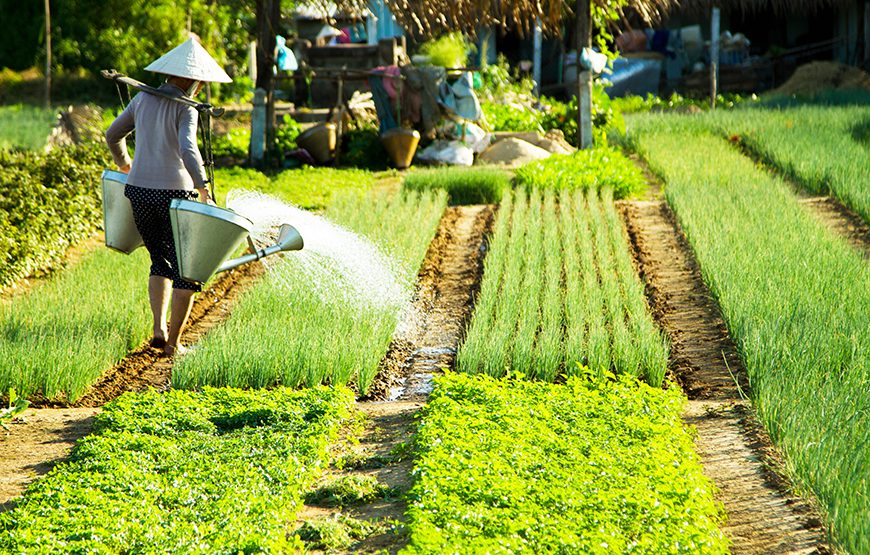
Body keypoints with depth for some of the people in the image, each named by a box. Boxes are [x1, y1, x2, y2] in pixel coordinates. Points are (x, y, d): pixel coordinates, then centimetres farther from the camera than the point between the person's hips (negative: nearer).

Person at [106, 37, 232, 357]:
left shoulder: (143, 98, 7)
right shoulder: (185, 108, -10)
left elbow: (113, 135, 18)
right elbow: (187, 150, -25)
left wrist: (123, 164, 36)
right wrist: (204, 189, -26)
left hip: (139, 191, 6)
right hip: (174, 194, -6)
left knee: (161, 262, 22)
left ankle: (159, 328, 8)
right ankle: (173, 342, 6)